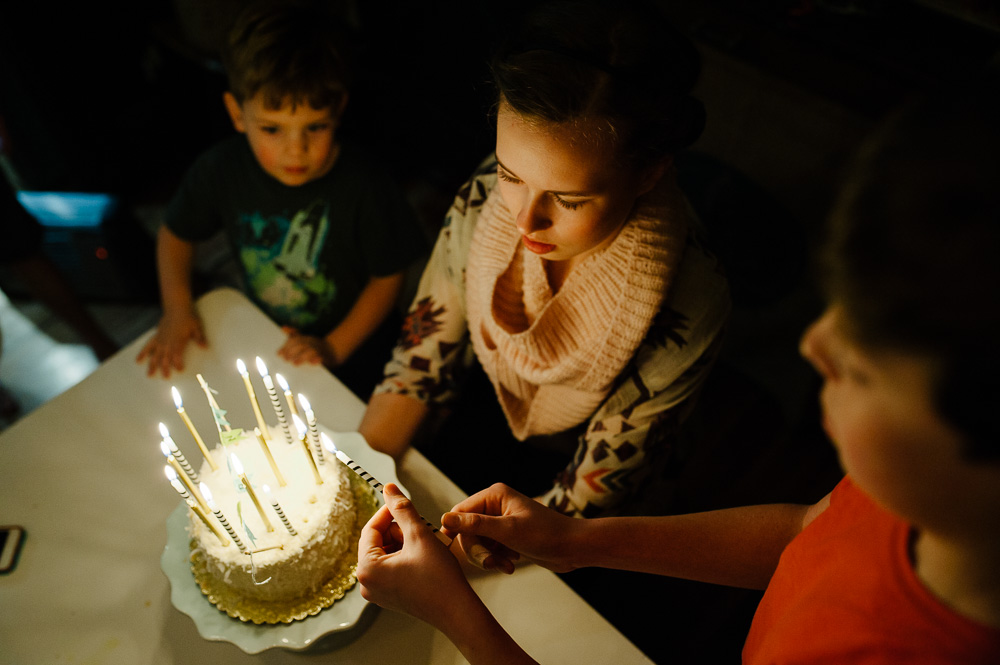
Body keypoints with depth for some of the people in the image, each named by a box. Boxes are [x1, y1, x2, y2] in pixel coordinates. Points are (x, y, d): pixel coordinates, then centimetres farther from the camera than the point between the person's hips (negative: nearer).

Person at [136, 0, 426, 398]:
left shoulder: (363, 189, -31)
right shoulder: (221, 171, -19)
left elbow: (388, 277, -17)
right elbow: (176, 233, 1)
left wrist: (334, 347, -19)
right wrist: (177, 308, -9)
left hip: (350, 354, -3)